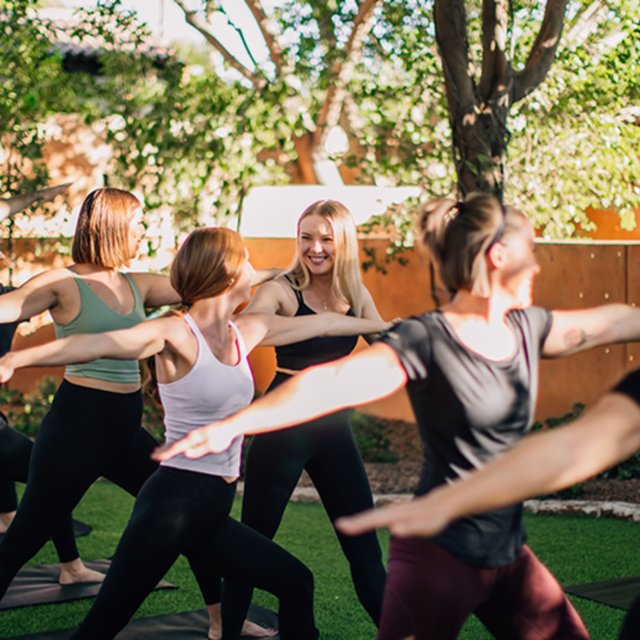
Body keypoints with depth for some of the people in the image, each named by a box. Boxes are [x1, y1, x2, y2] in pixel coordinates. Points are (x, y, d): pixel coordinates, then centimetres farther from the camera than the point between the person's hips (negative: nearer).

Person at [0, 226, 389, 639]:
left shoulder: (247, 331, 10)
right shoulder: (177, 333, -13)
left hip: (215, 510, 8)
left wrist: (384, 325, 38)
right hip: (175, 500, -8)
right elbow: (97, 344, -29)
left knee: (296, 584, 14)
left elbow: (322, 323, 25)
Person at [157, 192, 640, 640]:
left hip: (508, 553, 7)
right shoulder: (426, 341, -17)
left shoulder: (527, 328, 5)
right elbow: (335, 382, -30)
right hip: (441, 553, -7)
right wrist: (231, 425, -41)